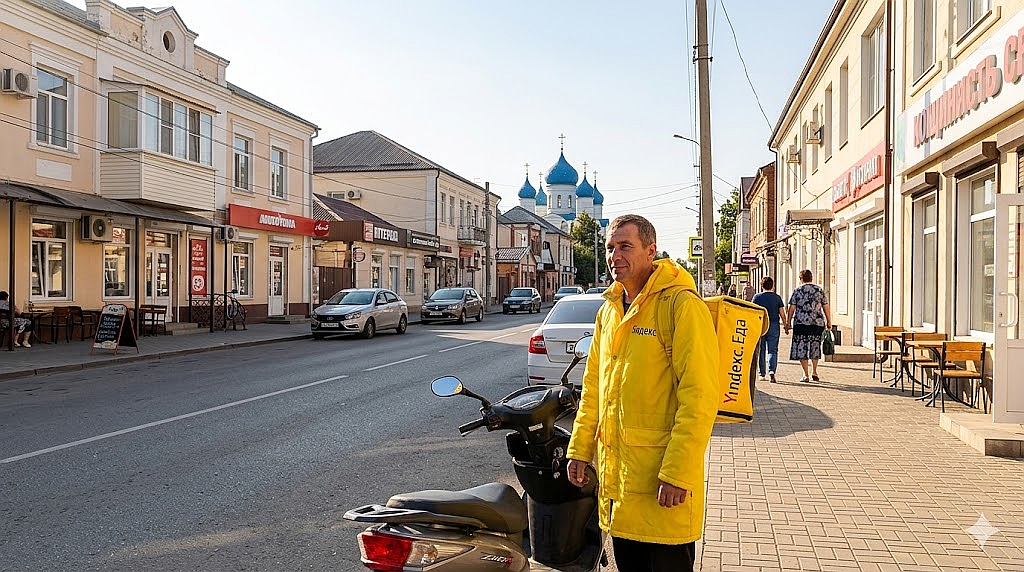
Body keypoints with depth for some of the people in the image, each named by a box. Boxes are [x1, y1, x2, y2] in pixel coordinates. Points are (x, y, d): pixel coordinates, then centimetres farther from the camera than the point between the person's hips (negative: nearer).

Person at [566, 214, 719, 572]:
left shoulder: (681, 304, -13)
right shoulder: (609, 310, 12)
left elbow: (699, 396, -18)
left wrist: (678, 473, -20)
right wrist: (580, 449, 14)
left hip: (661, 480, -7)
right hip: (615, 474, 7)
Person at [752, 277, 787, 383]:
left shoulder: (757, 297, 2)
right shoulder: (777, 297, 3)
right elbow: (782, 314, 3)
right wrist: (786, 325, 14)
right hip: (774, 326, 0)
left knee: (761, 351, 9)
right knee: (772, 350, 1)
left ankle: (762, 374, 12)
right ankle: (771, 371, -19)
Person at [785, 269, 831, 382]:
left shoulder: (797, 290, 1)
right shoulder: (820, 290, 8)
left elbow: (792, 308, 0)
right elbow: (826, 307, 8)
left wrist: (788, 323, 5)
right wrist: (829, 322, 16)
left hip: (801, 323, -3)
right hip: (818, 323, 3)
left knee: (802, 348, 3)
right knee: (815, 347, 18)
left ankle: (806, 375, 0)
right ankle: (814, 372, 23)